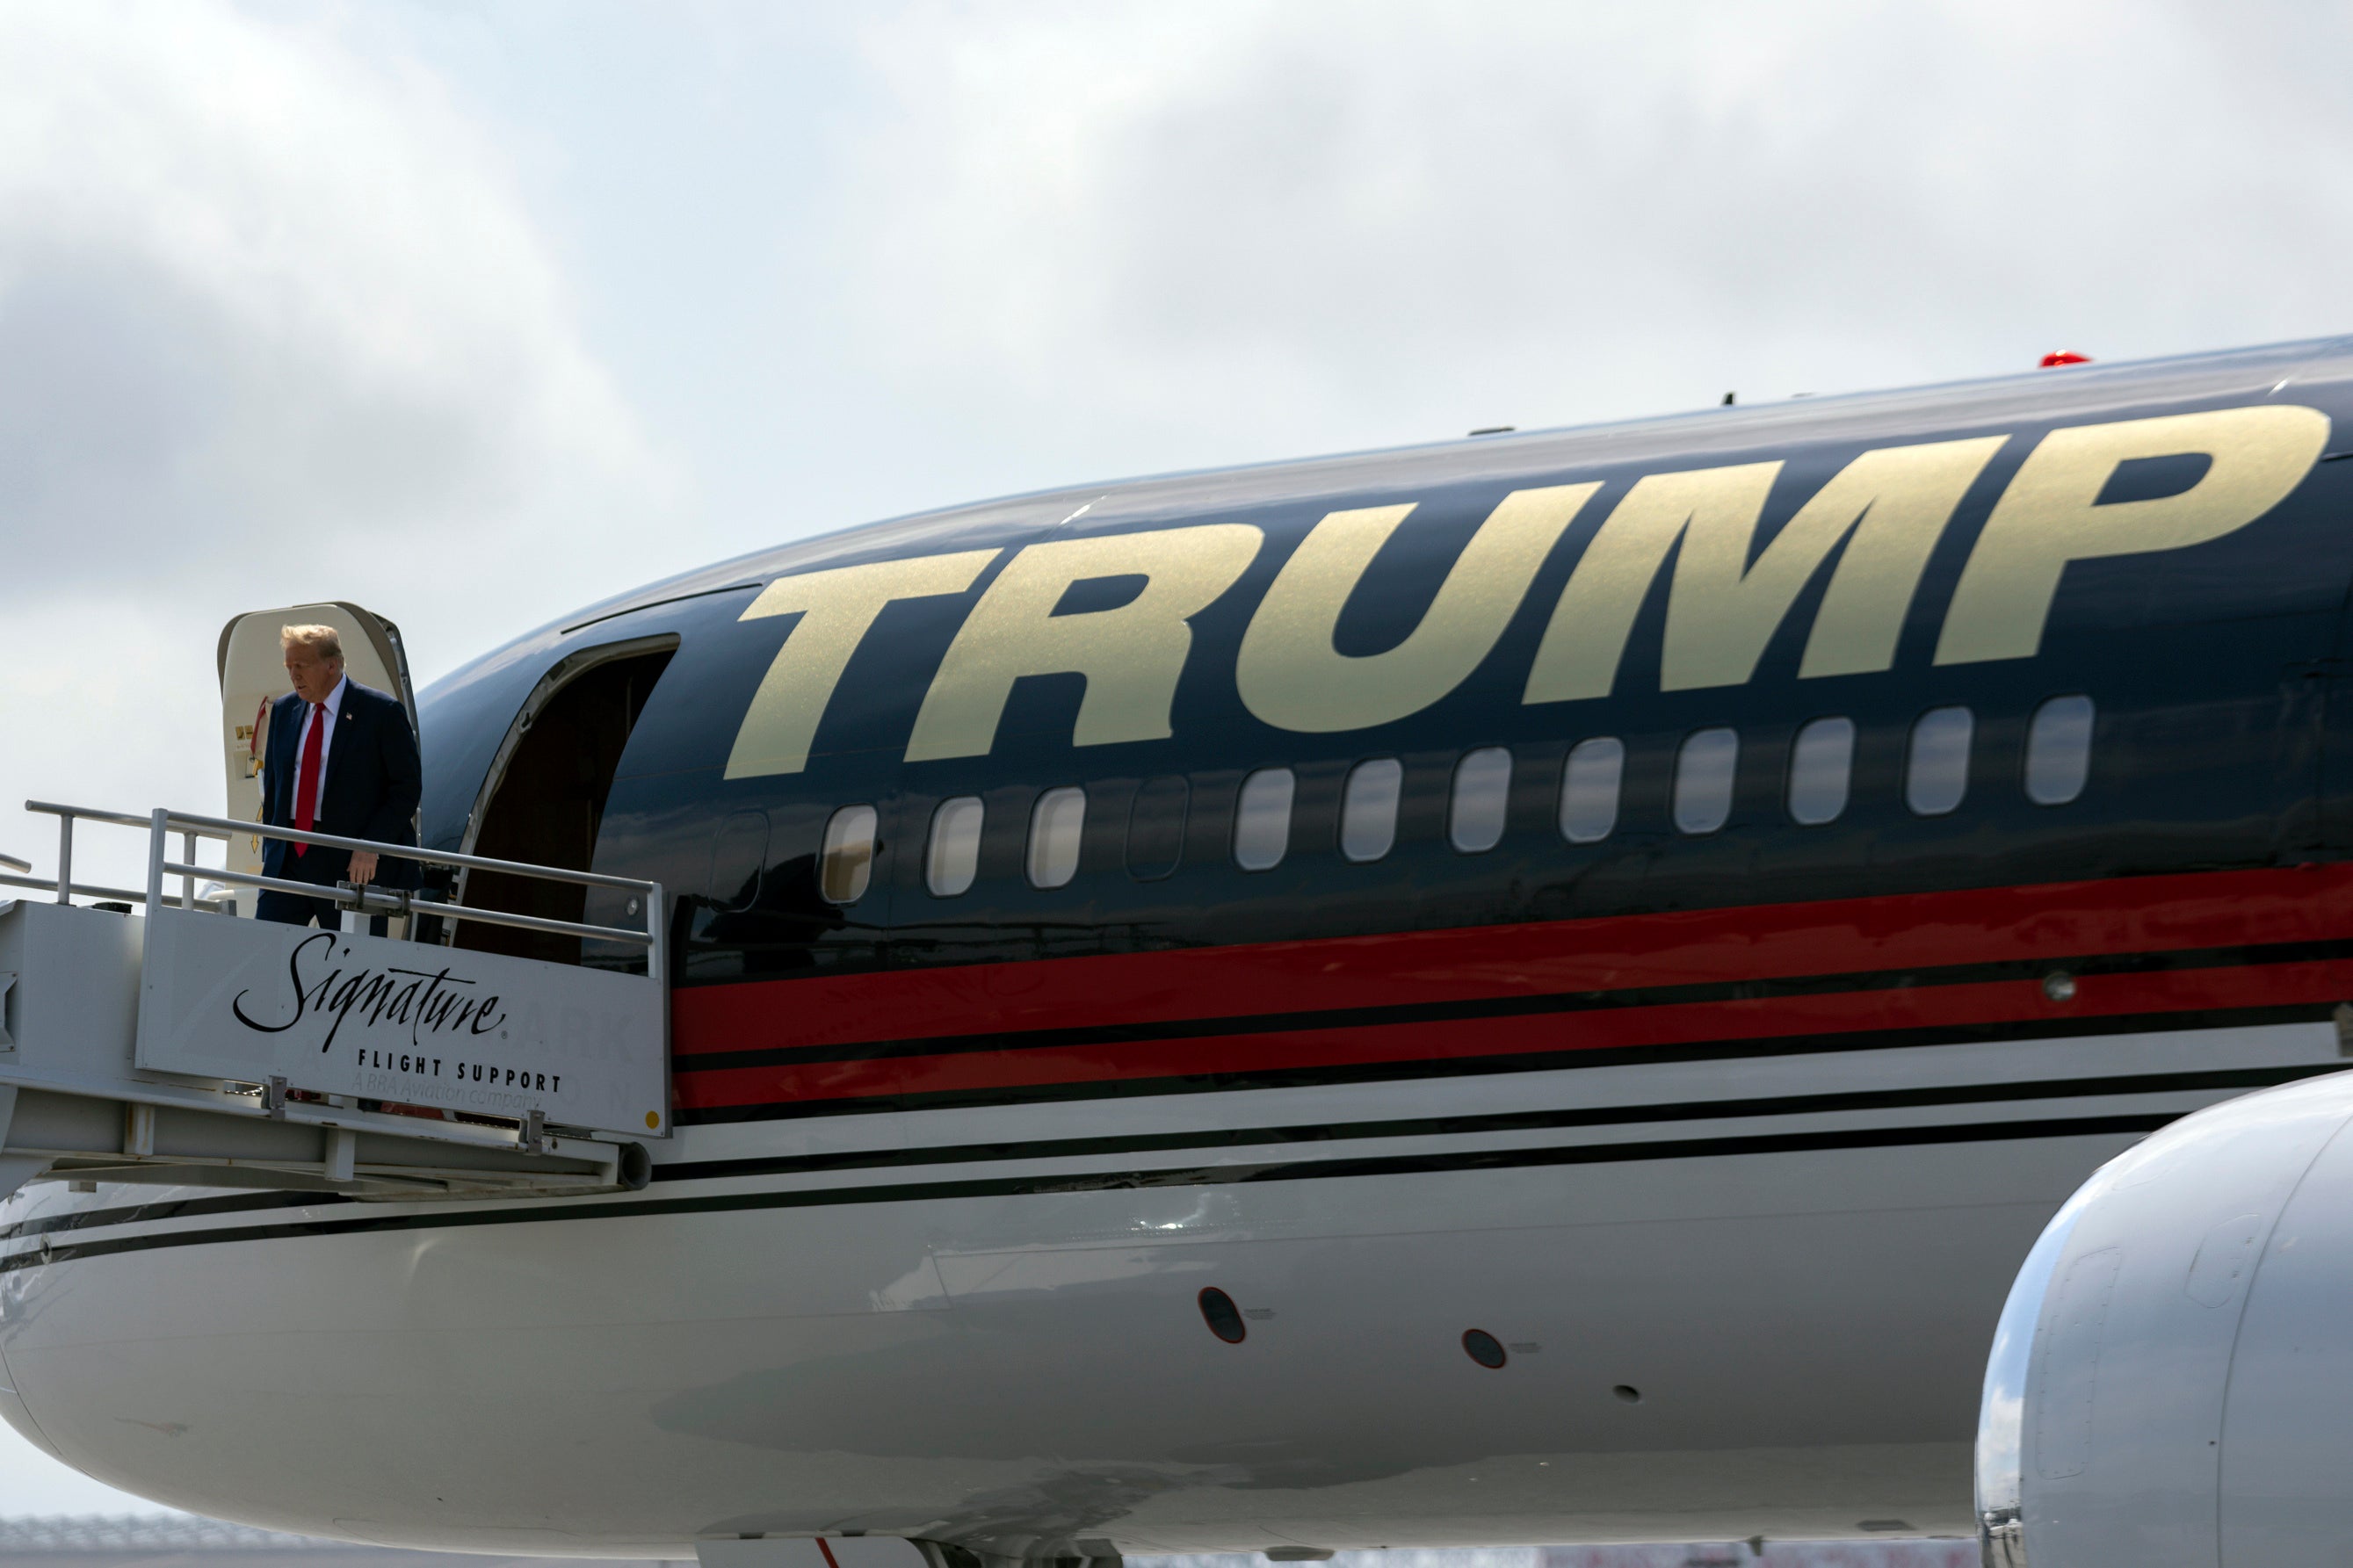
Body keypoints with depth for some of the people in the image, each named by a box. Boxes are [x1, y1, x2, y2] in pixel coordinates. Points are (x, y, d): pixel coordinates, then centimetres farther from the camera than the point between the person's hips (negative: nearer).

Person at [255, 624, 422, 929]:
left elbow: (408, 787, -6)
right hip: (288, 858, 5)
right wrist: (271, 850, 11)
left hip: (352, 864, -5)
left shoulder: (381, 712, -5)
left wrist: (371, 847, -14)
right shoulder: (283, 710, 13)